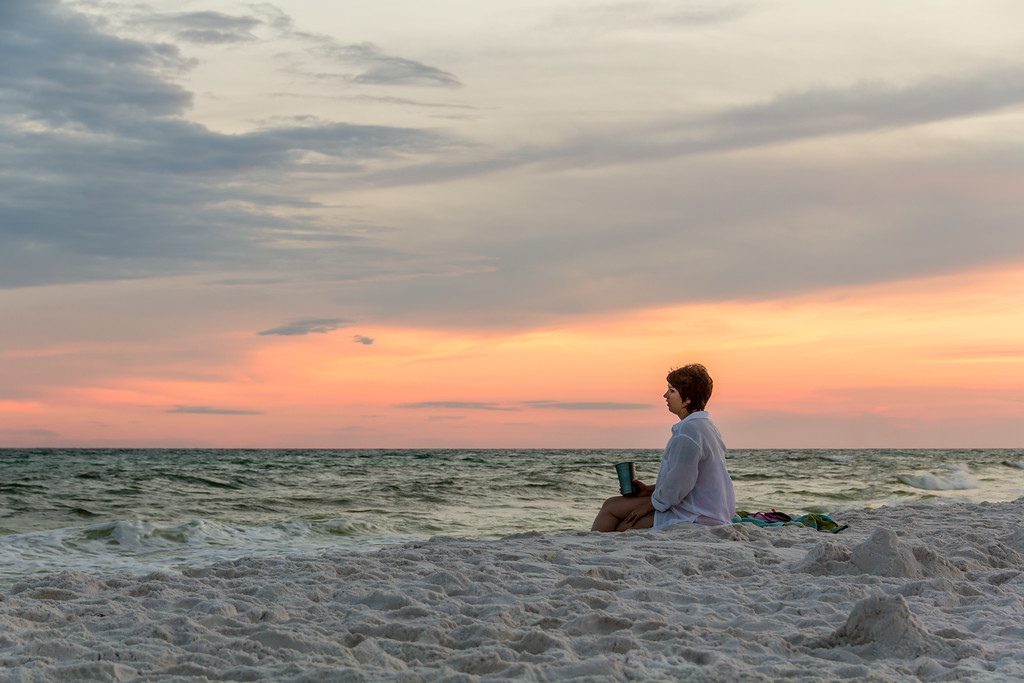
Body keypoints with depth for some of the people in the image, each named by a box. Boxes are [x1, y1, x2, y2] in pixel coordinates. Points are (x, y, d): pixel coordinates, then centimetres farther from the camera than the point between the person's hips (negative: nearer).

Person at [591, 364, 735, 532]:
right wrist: (650, 489, 15)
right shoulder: (705, 425, 14)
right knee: (611, 505, 13)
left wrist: (647, 506, -7)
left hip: (695, 518, -11)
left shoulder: (689, 430, -21)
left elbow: (677, 486, -21)